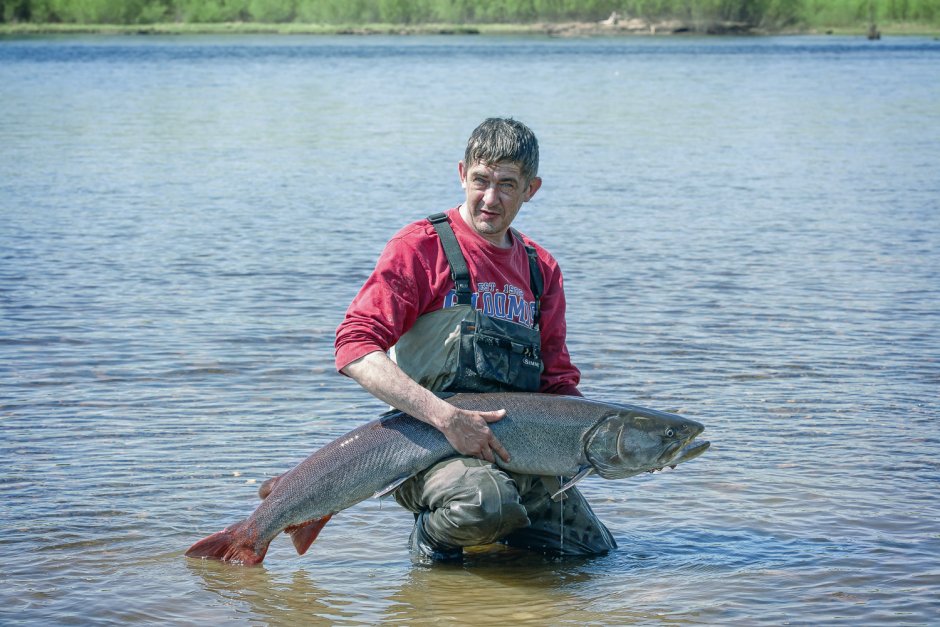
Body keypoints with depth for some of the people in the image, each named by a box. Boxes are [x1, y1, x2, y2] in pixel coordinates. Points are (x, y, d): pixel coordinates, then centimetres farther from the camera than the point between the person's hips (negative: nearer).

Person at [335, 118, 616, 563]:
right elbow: (355, 348, -15)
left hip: (519, 456, 6)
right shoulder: (422, 247, -5)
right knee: (487, 502, -36)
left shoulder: (541, 270, 15)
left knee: (596, 553, 2)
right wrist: (445, 416, -25)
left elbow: (557, 381, 19)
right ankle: (432, 533, -3)